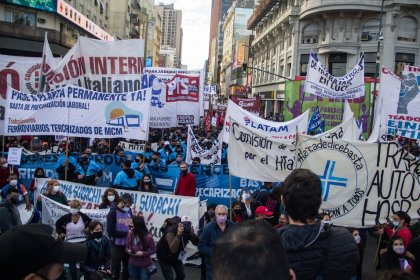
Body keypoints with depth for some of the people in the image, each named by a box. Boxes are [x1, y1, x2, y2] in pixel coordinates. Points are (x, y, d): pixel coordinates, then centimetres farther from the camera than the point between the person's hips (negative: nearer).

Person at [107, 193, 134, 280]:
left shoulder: (129, 211, 2)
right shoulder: (113, 213, -12)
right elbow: (111, 231, -17)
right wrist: (126, 233, -19)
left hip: (128, 245, 5)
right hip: (117, 246, -5)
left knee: (127, 267, 18)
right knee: (115, 269, 8)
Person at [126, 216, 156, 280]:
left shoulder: (148, 237, -21)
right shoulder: (130, 234, -9)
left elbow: (153, 250, -10)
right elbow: (127, 247, 6)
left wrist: (143, 253, -23)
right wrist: (128, 251, -17)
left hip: (145, 265, -4)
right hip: (132, 264, 4)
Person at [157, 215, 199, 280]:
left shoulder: (188, 231, -16)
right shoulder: (171, 231, -35)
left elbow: (196, 243, -21)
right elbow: (173, 250, -47)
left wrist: (192, 233, -37)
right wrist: (178, 234, -53)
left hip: (175, 256, 6)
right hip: (164, 256, -6)